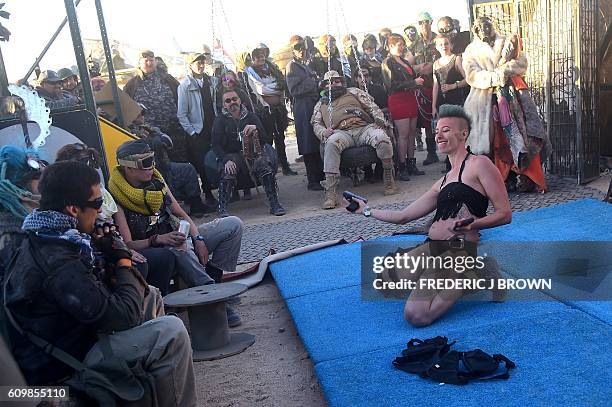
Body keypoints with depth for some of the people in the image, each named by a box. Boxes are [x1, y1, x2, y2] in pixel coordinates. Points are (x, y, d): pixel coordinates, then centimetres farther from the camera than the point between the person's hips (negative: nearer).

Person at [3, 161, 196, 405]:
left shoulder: (41, 239, 2)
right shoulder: (58, 262, -30)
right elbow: (123, 316, -27)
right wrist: (123, 262, -12)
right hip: (59, 370, -10)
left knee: (151, 300, 14)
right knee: (171, 332, -21)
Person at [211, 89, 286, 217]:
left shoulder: (251, 117, 13)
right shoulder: (220, 121, 10)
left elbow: (264, 139, 5)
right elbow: (216, 145, -2)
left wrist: (255, 129, -18)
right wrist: (226, 160, -20)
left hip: (254, 153, 1)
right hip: (231, 155, -1)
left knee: (265, 166, -29)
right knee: (228, 172, -32)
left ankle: (274, 204, -24)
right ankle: (222, 208, -24)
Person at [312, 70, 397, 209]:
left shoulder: (354, 92, 27)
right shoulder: (321, 104, 30)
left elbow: (372, 107, 18)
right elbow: (316, 124, 19)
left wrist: (380, 120, -2)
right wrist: (323, 132, -6)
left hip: (364, 127, 0)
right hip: (341, 132, 0)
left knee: (382, 137, -34)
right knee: (331, 143, -38)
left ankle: (389, 179, -11)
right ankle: (330, 194, -42)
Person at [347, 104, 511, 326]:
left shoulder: (478, 164, -2)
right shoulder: (443, 182, 21)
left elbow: (505, 214, -7)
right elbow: (403, 216, 25)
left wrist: (471, 224, -23)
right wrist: (366, 210, 30)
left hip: (460, 250, -9)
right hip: (432, 249, 9)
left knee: (416, 315, -25)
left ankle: (473, 278, -1)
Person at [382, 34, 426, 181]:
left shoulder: (404, 61, 19)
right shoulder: (388, 63, -6)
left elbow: (413, 76, 30)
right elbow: (393, 85, -15)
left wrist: (419, 80, 7)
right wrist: (414, 82, -14)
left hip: (410, 98, 8)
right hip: (398, 101, -8)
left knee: (412, 133, 7)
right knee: (403, 135, -9)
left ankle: (411, 164, 14)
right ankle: (402, 168, -4)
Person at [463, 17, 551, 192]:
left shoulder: (507, 43, 16)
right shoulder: (471, 51, 12)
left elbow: (522, 62, 3)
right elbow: (472, 75, -3)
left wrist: (502, 70, -15)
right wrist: (494, 78, -19)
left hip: (512, 96, 1)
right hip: (486, 100, -1)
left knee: (522, 137, -7)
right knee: (494, 141, -5)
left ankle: (527, 178, -4)